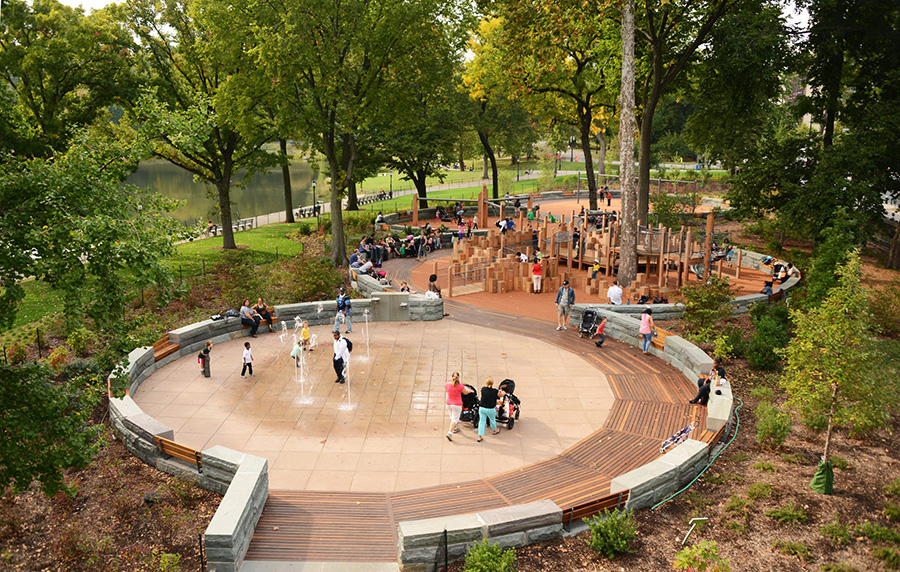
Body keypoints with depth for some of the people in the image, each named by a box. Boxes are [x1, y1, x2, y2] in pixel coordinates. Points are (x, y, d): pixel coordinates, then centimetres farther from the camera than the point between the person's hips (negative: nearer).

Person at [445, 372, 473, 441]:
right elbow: (465, 393, -4)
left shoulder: (447, 384, -13)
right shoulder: (460, 386, -22)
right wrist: (470, 391, 18)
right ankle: (450, 433, -8)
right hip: (457, 404, -5)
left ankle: (455, 428, 47)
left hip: (449, 404, 5)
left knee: (452, 417, 26)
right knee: (455, 418, 3)